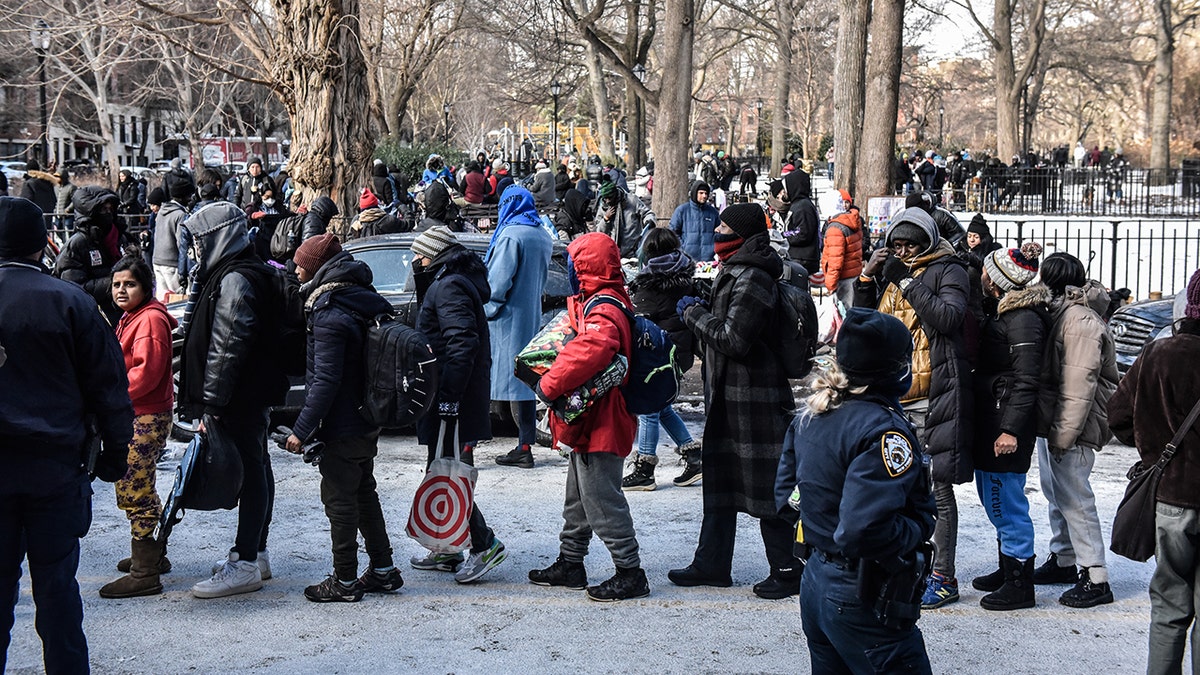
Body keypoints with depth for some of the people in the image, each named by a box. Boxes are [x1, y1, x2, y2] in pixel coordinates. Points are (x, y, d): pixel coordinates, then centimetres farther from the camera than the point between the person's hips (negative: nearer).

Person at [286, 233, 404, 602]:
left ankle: (345, 581, 10)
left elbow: (325, 381, -23)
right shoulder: (364, 299, 6)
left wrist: (302, 429, -19)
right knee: (364, 492, 19)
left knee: (339, 500, 2)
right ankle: (384, 570, 25)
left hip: (342, 426, -9)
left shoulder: (329, 314, -20)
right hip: (368, 421, 9)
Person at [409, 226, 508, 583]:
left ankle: (485, 544, -3)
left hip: (453, 399, -11)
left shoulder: (449, 288, -14)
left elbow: (462, 344, -25)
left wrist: (449, 397, -26)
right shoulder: (444, 284, 19)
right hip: (449, 397, 11)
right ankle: (447, 552, 22)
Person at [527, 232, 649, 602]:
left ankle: (630, 572, 2)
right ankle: (570, 564, 32)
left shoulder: (602, 310, -21)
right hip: (590, 424, 11)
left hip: (600, 424, -11)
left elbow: (590, 351, -39)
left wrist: (548, 384, -28)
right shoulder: (607, 302, 13)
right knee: (579, 498, 20)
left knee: (602, 501, -5)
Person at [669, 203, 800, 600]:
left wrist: (693, 313, -13)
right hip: (728, 397, 11)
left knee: (765, 485, -3)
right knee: (719, 478, 15)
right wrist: (698, 314, 9)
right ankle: (711, 564, 24)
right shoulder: (737, 273, 14)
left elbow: (733, 339, -23)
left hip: (753, 400, -11)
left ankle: (788, 570, 7)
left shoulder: (751, 280, -19)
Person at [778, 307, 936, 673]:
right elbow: (865, 530, -31)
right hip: (862, 602, -9)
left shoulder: (809, 415, 5)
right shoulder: (883, 428, -22)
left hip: (814, 585, 9)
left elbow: (785, 495, 12)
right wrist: (920, 524, -16)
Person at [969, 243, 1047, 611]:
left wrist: (1012, 429, -23)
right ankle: (1008, 570, 32)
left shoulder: (1023, 319, -18)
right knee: (993, 497, 19)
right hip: (989, 417, 10)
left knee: (1005, 500, -3)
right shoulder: (999, 310, 12)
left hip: (1007, 421, -10)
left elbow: (1026, 380, -21)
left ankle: (1020, 584, 7)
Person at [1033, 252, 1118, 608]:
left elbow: (1079, 385, -25)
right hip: (1051, 422, 10)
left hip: (1070, 427, -10)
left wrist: (1063, 434, -24)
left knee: (1074, 499, -7)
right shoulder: (1061, 313, 13)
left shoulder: (1080, 321, -20)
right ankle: (1063, 560, 33)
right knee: (1057, 496, 20)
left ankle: (1096, 578, -1)